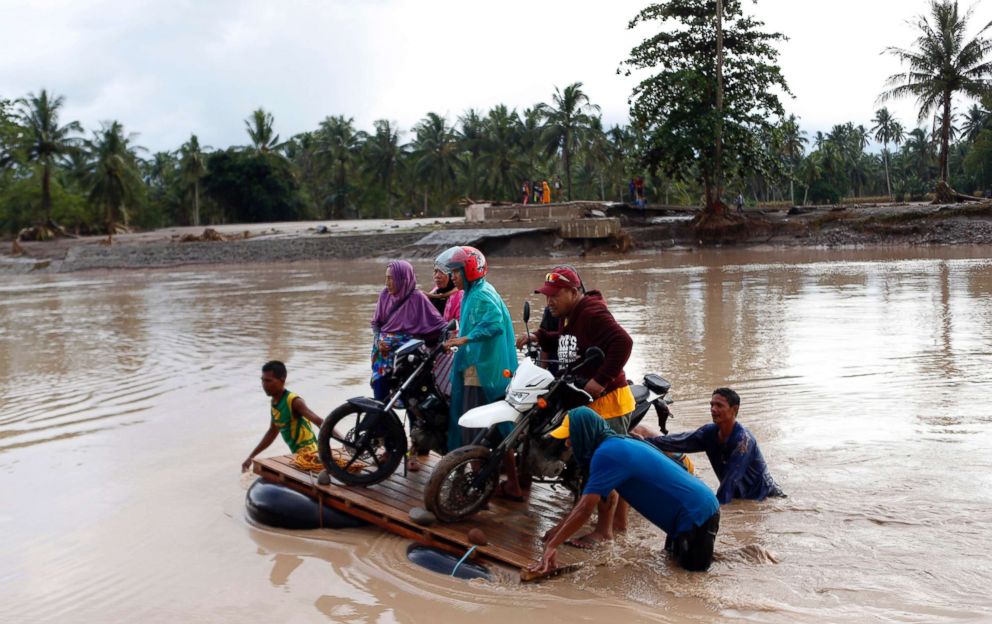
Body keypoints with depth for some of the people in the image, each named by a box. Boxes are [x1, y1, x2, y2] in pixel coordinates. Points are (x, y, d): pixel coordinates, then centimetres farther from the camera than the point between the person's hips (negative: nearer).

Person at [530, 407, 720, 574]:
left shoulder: (606, 453, -20)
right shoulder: (619, 443, 11)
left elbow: (585, 508, -25)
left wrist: (552, 546, -23)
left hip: (696, 512, -9)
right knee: (675, 553, 29)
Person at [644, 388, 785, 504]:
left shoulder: (743, 439, -25)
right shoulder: (710, 432, -6)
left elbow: (731, 478, -29)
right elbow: (679, 441, -9)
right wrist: (645, 441, -17)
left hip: (763, 496, -6)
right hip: (738, 496, 6)